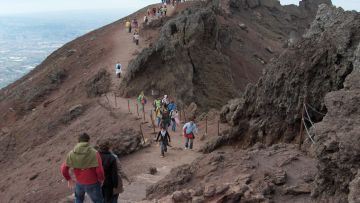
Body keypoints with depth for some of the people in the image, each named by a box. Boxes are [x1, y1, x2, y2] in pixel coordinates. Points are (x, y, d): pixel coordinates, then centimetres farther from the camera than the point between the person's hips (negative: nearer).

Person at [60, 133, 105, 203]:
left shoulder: (72, 153, -9)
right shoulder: (94, 153, -21)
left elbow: (64, 169, -6)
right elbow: (99, 171, -24)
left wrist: (69, 179, 12)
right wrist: (101, 180, -4)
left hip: (79, 183, 3)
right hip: (92, 184, -3)